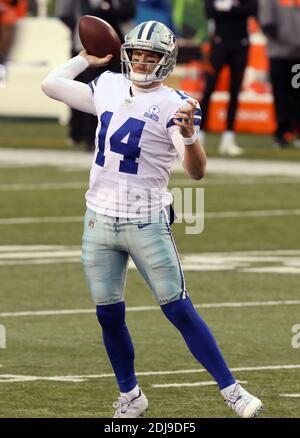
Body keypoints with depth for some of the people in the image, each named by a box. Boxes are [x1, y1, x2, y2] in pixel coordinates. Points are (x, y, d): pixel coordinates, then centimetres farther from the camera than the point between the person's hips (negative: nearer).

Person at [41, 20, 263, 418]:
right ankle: (130, 397, 22)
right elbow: (50, 85, 19)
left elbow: (196, 171, -21)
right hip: (100, 220, 5)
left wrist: (189, 135, -40)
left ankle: (230, 390, 0)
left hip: (147, 224, -5)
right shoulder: (109, 90, 6)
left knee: (179, 310, -6)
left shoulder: (174, 105, -11)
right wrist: (88, 58, 19)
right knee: (109, 316, 8)